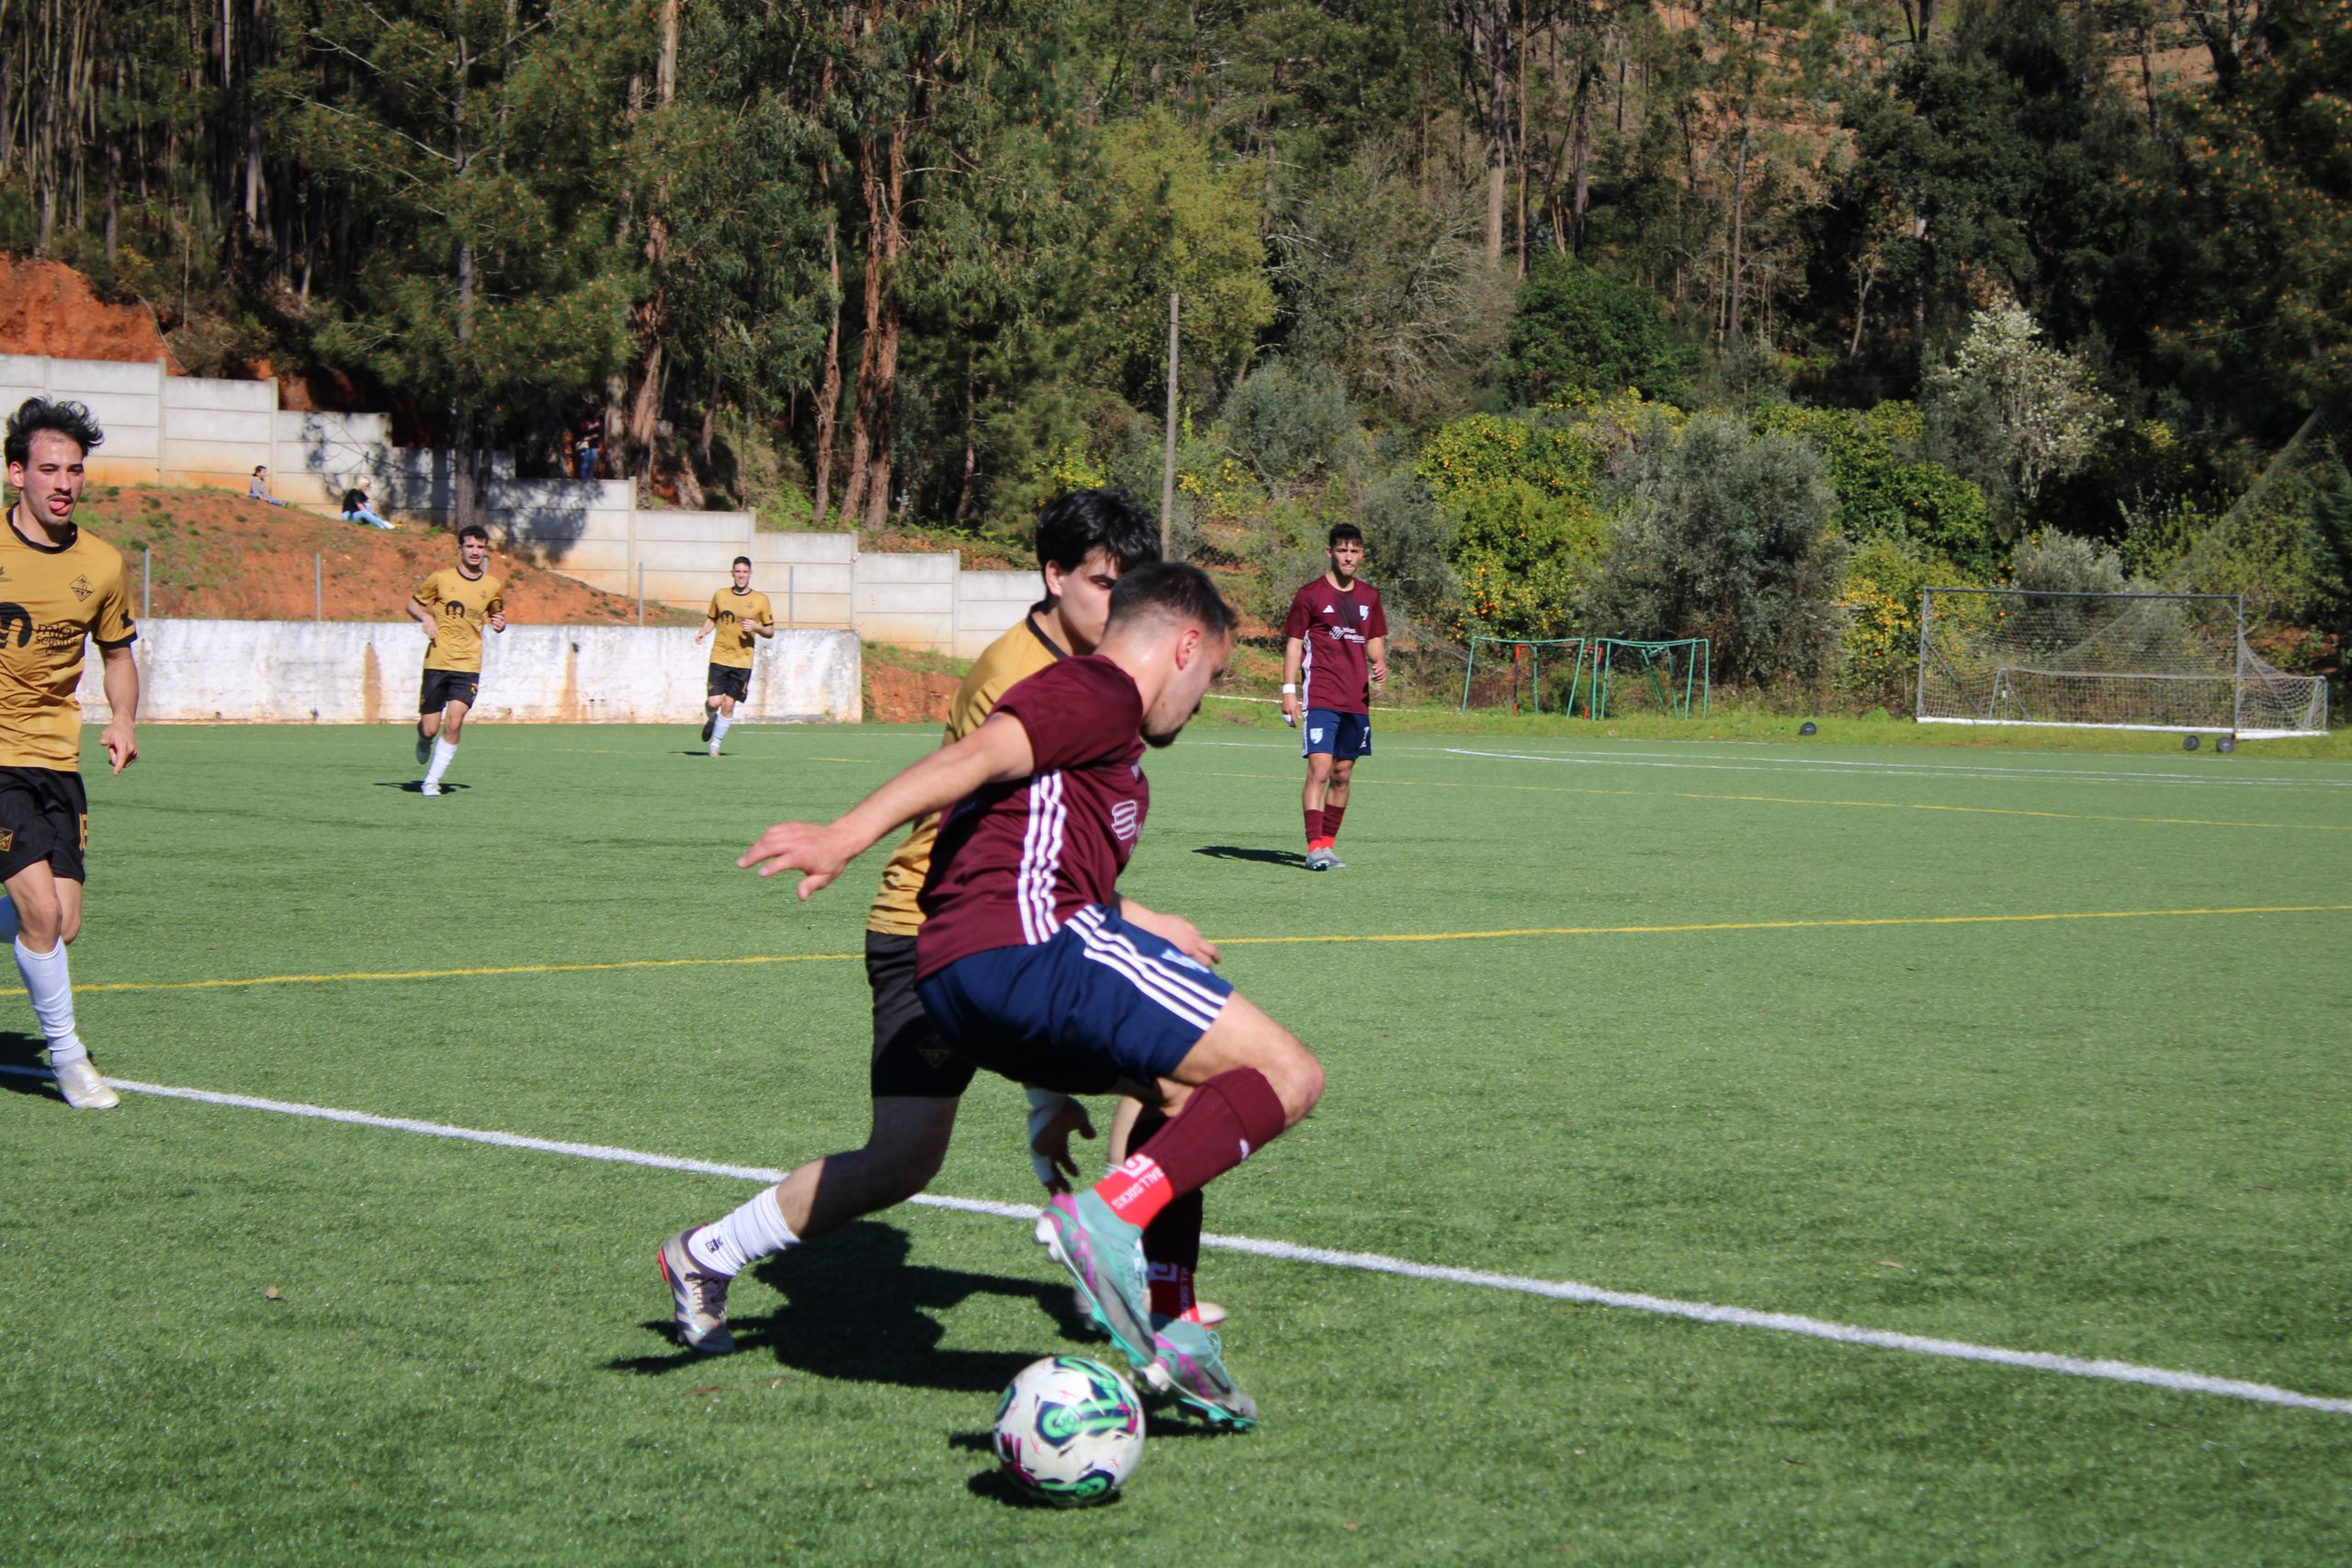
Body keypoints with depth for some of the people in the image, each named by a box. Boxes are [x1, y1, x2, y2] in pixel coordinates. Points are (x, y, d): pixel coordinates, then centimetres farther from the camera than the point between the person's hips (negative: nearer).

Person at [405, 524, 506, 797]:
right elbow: (413, 602, 11)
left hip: (468, 665, 1)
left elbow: (497, 617, 23)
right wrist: (425, 618, -10)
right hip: (437, 663, -1)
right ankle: (424, 742, 38)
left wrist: (500, 624, -1)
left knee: (454, 722, -16)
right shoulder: (442, 578, 0)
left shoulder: (493, 587, 7)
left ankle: (432, 781, -3)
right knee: (429, 729, -2)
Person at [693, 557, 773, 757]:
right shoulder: (720, 595, 6)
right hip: (719, 657, 1)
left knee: (729, 705, -4)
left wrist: (757, 627, -13)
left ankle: (715, 744, 11)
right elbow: (711, 619, 19)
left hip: (743, 661, -1)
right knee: (714, 702, -9)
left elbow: (770, 632, 7)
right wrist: (703, 632, -1)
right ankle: (711, 720, 27)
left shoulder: (760, 600, 2)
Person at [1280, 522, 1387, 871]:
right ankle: (1315, 847, -19)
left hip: (1357, 700, 5)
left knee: (1343, 774, 8)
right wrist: (1289, 690, -8)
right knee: (1319, 769, -15)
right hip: (1321, 698, -5)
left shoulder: (1369, 596, 14)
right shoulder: (1310, 595, -1)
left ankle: (1328, 843, 17)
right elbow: (1293, 643, 0)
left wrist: (1380, 663, 1)